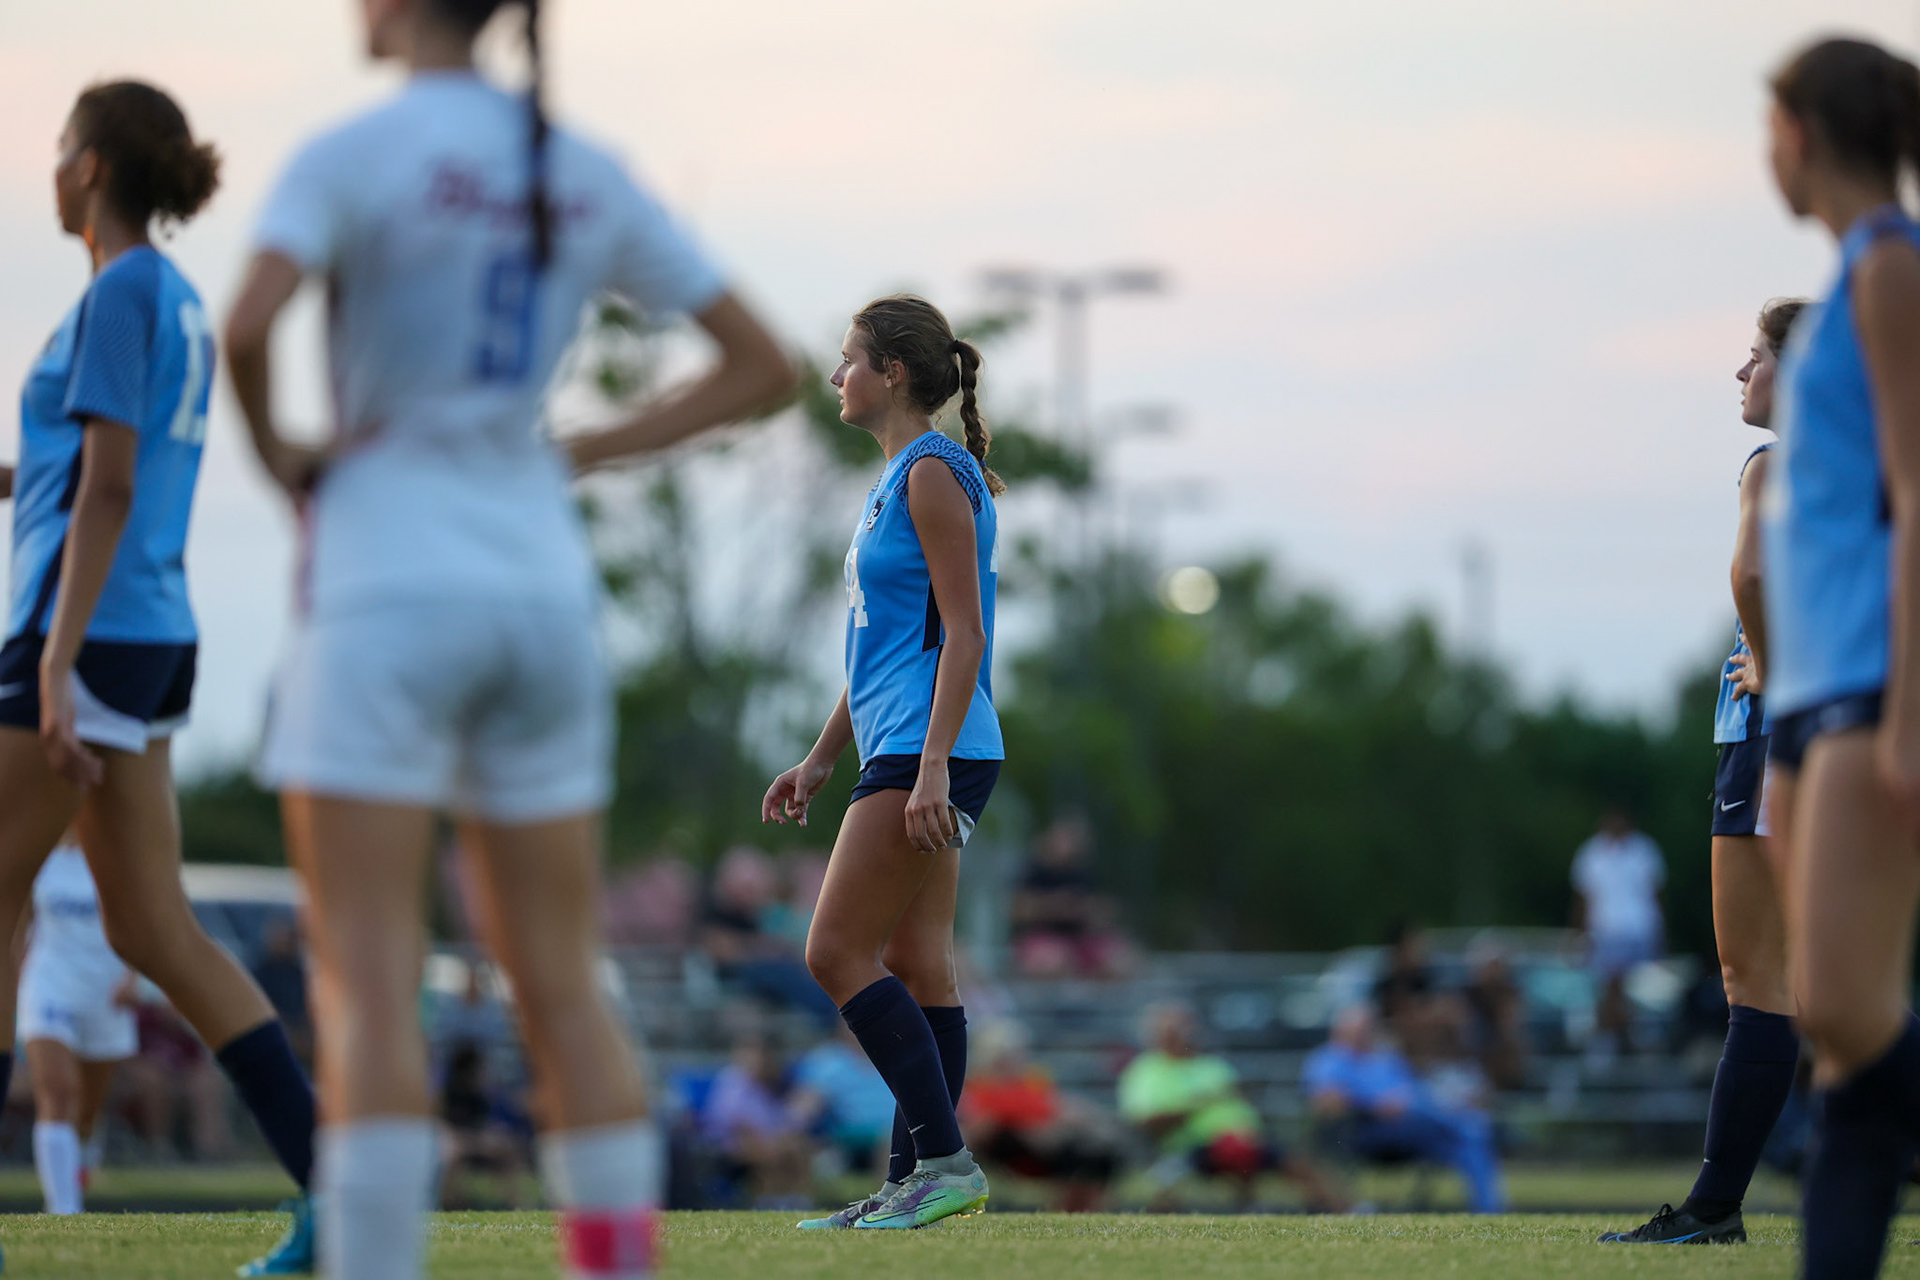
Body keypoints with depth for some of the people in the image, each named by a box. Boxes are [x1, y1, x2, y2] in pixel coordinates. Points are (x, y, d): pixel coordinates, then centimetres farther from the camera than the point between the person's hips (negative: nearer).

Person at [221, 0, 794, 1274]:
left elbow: (246, 329, -25)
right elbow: (762, 366, 12)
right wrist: (581, 454, 10)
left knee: (367, 980, -7)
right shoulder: (587, 175, 10)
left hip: (391, 594, -6)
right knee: (563, 985, 10)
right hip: (543, 587, 6)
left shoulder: (354, 154, -8)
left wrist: (278, 451, -5)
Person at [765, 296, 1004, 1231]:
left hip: (929, 751, -10)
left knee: (838, 950, -12)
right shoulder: (899, 478, 20)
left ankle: (943, 1158, -13)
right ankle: (918, 1183, 8)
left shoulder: (933, 474, -11)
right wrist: (820, 759, 25)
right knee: (915, 965, 8)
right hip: (901, 750, 10)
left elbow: (963, 632, -17)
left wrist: (932, 765, -24)